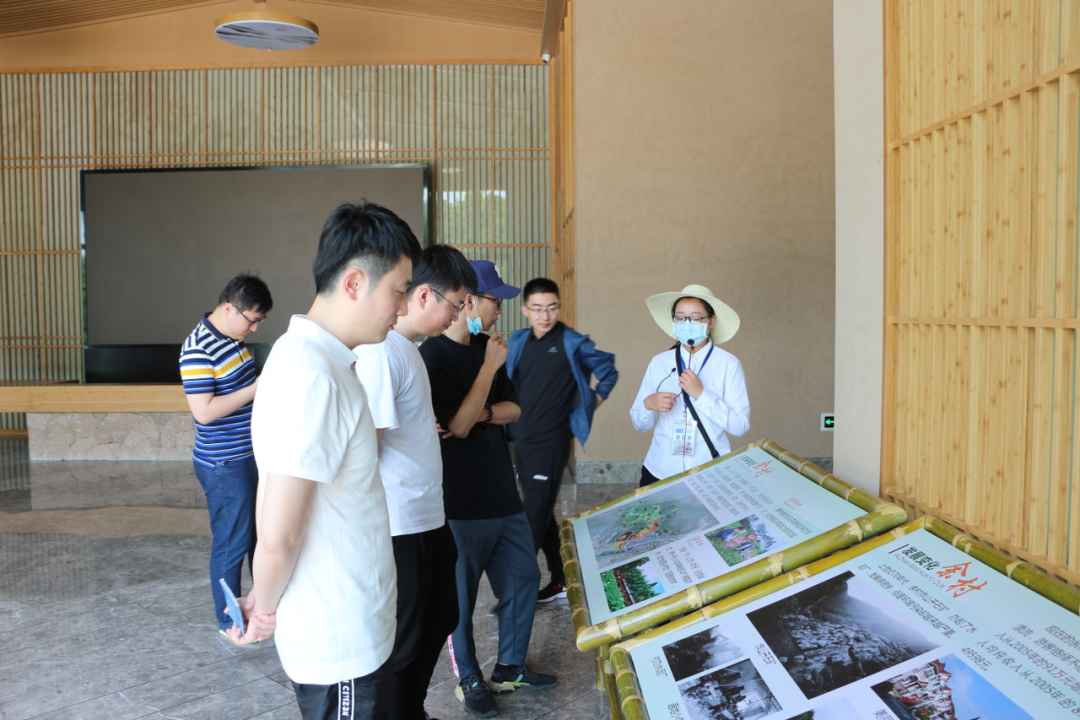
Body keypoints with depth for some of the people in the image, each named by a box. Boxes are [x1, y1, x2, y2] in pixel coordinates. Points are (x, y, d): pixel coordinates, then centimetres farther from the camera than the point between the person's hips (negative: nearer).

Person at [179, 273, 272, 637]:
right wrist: (256, 389, -23)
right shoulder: (197, 349, -22)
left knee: (261, 532, 20)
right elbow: (204, 411, -26)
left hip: (251, 456, 9)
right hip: (225, 465, -9)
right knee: (233, 542, 4)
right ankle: (229, 621, 21)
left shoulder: (234, 338, 6)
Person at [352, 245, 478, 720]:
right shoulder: (381, 351, -22)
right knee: (401, 643, 8)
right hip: (399, 528, -10)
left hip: (427, 519, 10)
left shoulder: (406, 346, 9)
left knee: (438, 621, 23)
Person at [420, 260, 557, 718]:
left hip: (502, 491, 8)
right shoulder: (433, 356, -16)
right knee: (461, 595, 9)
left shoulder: (486, 347, 7)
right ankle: (470, 680, 27)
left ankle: (510, 667, 33)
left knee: (523, 578, 15)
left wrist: (483, 413, -12)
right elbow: (457, 427, -21)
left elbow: (513, 409, 8)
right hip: (460, 502, -8)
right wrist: (489, 369, -18)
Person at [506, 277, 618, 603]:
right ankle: (560, 580, 27)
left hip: (551, 444, -6)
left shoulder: (572, 343, -8)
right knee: (542, 514, 14)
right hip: (521, 441, 6)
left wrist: (592, 403, -1)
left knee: (536, 518, -4)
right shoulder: (518, 341, 6)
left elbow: (608, 370, 3)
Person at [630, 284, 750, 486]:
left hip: (711, 474, -2)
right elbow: (639, 424, 5)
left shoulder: (728, 364, -6)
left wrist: (701, 394, -18)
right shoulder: (659, 362, 1)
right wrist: (649, 404, -15)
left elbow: (740, 426, -10)